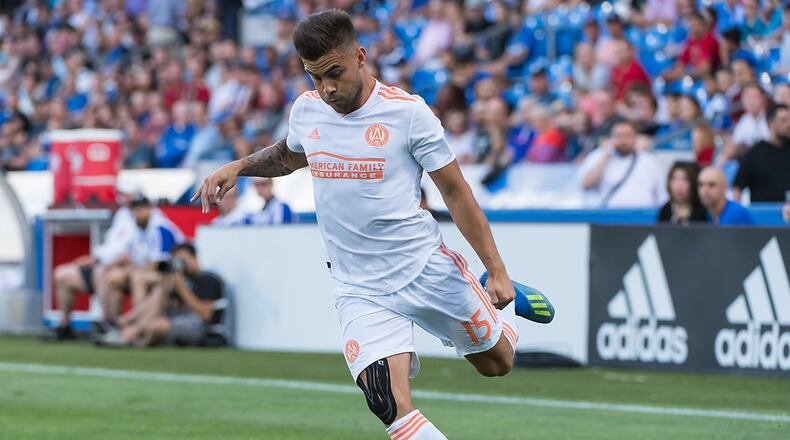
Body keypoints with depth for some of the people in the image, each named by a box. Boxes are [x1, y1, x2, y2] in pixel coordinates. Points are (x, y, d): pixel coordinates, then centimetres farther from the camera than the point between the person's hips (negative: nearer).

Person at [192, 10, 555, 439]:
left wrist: (497, 270, -8)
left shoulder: (408, 112, -12)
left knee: (497, 363, 15)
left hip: (427, 270, -2)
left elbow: (456, 193, -6)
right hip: (359, 289, 2)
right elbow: (288, 155, 26)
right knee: (390, 405, -20)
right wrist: (237, 167, 8)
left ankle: (502, 301, 43)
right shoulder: (306, 110, 1)